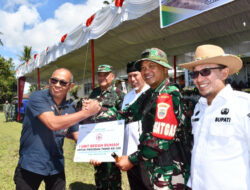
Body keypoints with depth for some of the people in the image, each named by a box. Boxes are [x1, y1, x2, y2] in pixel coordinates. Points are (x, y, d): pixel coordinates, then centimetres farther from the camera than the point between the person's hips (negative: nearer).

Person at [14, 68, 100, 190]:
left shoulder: (70, 110, 3)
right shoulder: (37, 97, -13)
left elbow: (78, 136, 7)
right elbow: (53, 124, -26)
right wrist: (87, 112, -24)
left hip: (56, 167, 4)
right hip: (30, 166, -4)